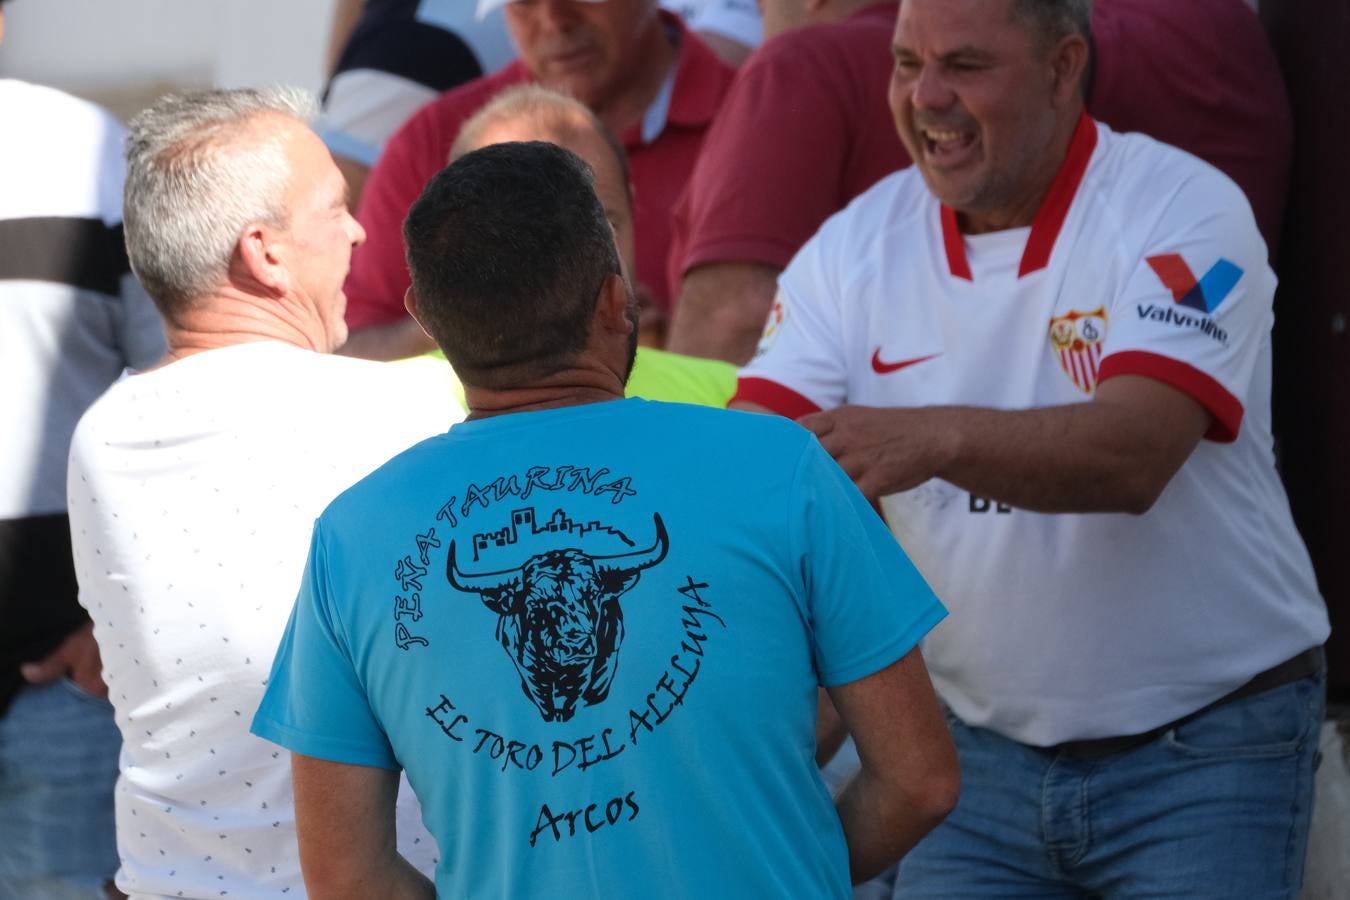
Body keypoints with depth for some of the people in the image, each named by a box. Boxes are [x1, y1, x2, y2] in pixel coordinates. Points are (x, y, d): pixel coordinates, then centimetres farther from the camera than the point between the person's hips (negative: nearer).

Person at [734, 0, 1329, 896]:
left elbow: (1132, 455, -28)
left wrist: (935, 438, -45)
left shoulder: (1185, 211, -13)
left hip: (1204, 746, -4)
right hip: (984, 746, 4)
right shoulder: (858, 246, 0)